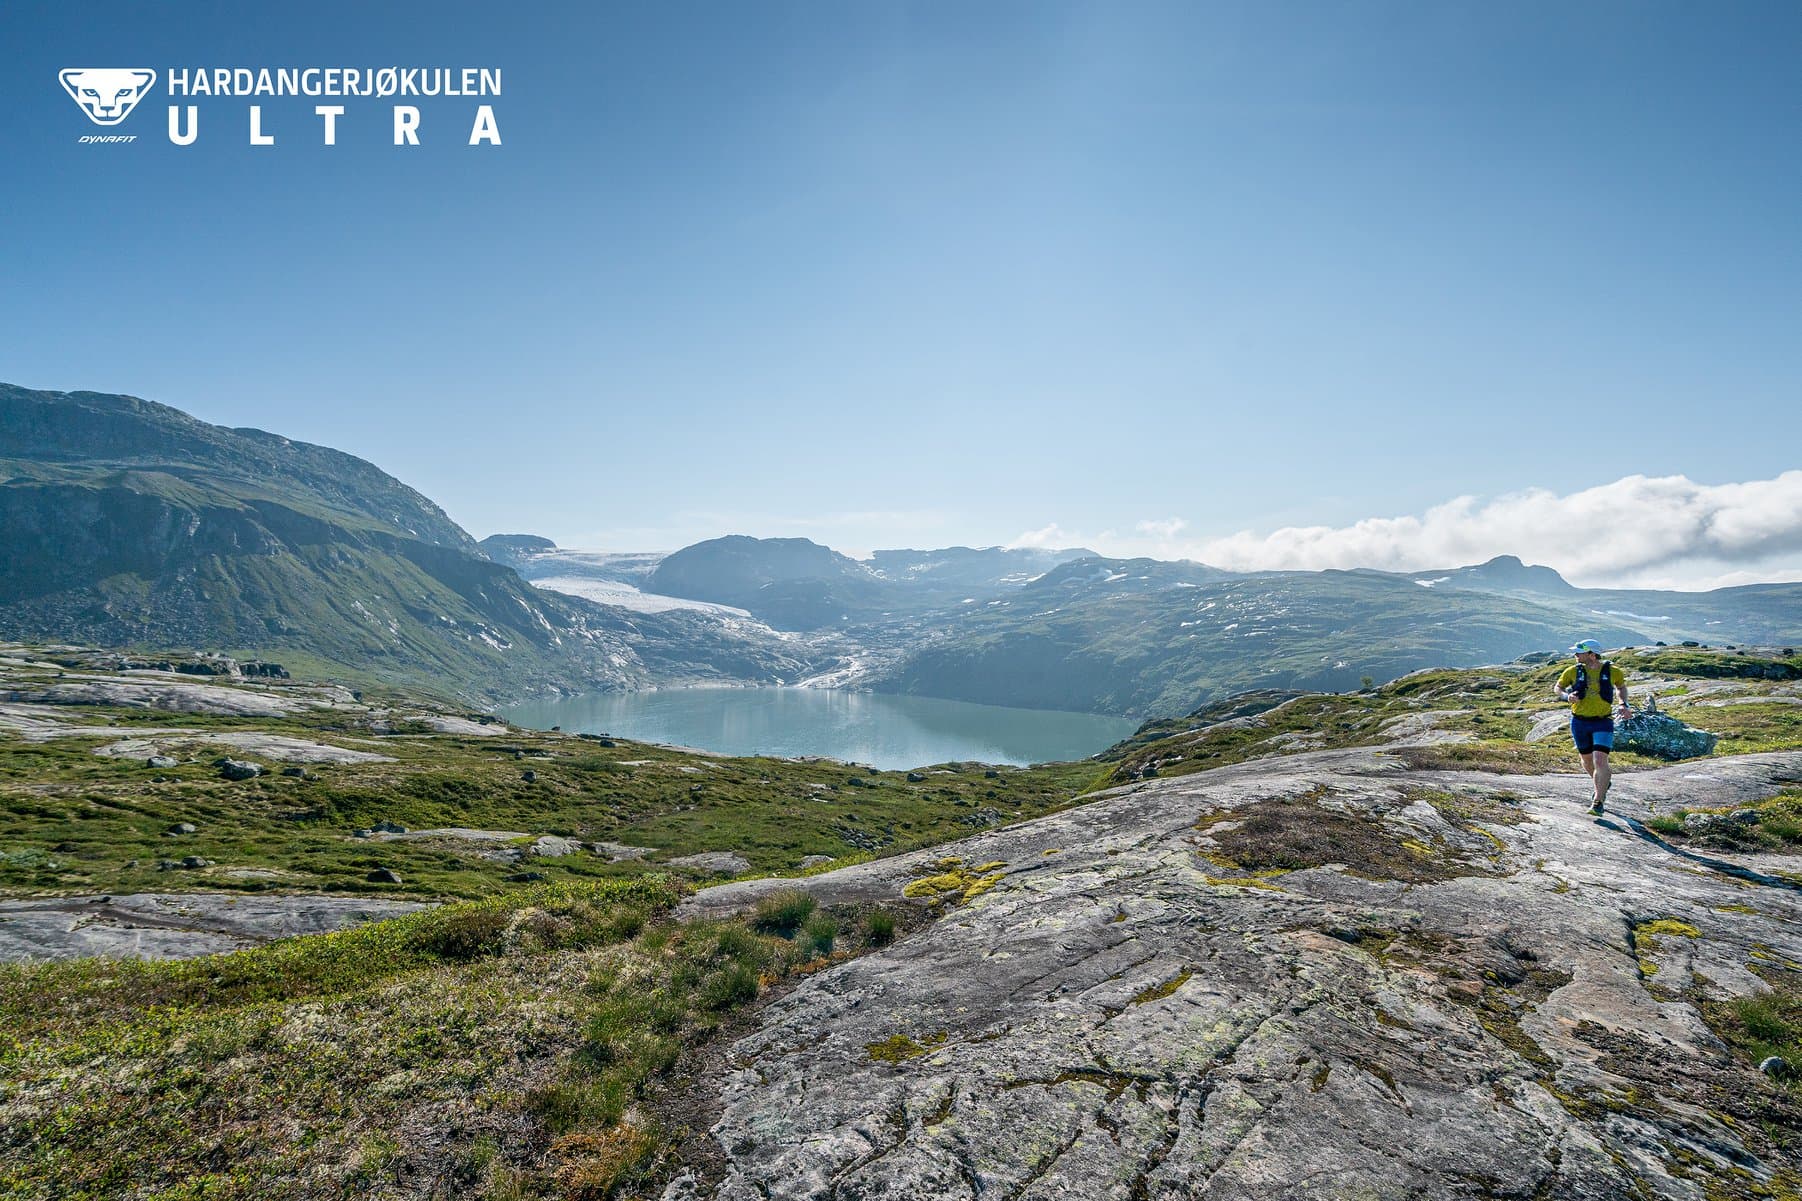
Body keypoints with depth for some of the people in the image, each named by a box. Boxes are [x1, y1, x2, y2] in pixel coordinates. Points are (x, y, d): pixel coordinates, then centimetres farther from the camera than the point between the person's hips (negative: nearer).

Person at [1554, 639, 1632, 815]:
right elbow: (1558, 687, 10)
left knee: (1600, 761, -14)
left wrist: (1624, 705, 4)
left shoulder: (1612, 671, -4)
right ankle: (1602, 785, 45)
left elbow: (1621, 686, 18)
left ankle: (1598, 802, -6)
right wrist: (1567, 696, -12)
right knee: (1587, 761, 15)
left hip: (1603, 723, -2)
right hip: (1580, 722, 2)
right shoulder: (1573, 671, -4)